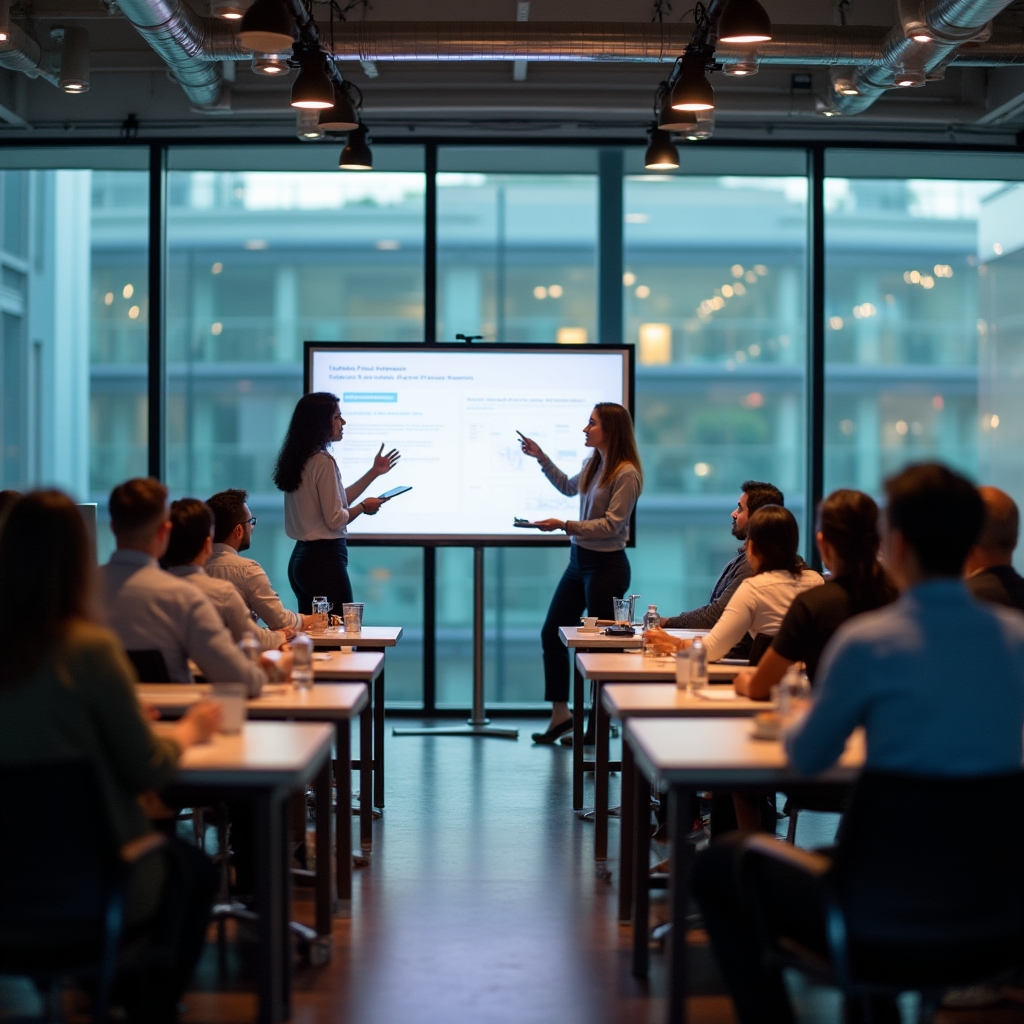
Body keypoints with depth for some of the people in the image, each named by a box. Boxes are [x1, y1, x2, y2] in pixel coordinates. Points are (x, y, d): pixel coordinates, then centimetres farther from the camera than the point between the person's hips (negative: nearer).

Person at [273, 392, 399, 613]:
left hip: (301, 558, 10)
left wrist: (374, 472, 24)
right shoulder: (323, 462, -16)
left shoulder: (300, 460, 12)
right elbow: (335, 519, -16)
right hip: (325, 560, -10)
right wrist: (363, 507, 2)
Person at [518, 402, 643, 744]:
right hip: (579, 560, 9)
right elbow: (569, 487, 31)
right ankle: (560, 714, 21)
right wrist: (541, 458, 24)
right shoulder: (593, 464, 9)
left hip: (606, 565, -9)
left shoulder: (626, 474, -17)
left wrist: (564, 525, -26)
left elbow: (611, 525, -21)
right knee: (551, 633, 11)